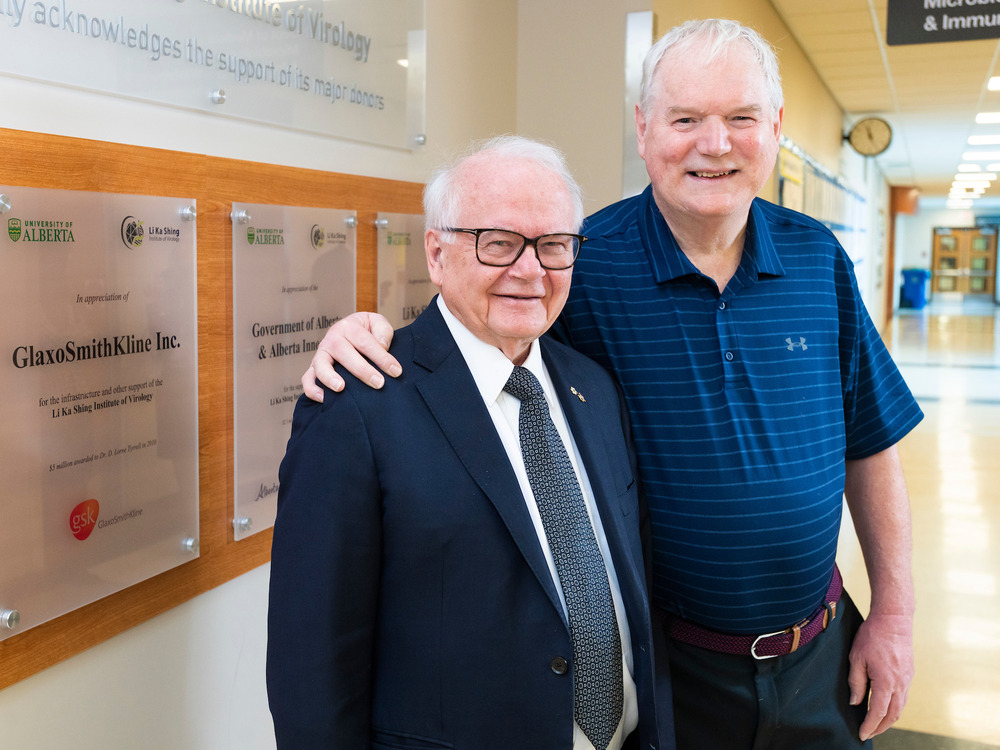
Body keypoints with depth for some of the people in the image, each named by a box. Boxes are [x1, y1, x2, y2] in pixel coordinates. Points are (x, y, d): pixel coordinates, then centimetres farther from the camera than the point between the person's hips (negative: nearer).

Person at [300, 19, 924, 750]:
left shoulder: (816, 257, -3)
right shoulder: (583, 264, -15)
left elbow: (871, 446, 3)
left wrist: (894, 613, 4)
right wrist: (371, 333, -26)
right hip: (666, 661, -3)